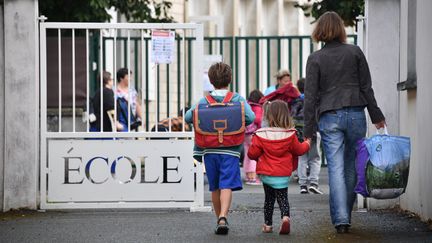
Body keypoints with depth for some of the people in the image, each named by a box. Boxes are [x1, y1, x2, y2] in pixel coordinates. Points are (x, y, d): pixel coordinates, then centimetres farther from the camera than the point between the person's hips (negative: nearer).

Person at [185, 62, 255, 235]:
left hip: (209, 150, 2)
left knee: (215, 187, 15)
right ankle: (223, 218, -27)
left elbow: (188, 117, -1)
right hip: (230, 150, -2)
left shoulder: (204, 101, 4)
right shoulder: (238, 100, 0)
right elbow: (250, 117, -11)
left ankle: (219, 218, 24)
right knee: (227, 186, -9)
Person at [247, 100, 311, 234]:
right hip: (283, 175, 0)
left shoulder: (260, 135, -10)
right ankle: (285, 217, -19)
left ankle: (268, 224, 21)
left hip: (266, 174, 1)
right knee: (282, 198, 8)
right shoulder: (290, 135, -8)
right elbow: (299, 150, 6)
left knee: (269, 199, 17)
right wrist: (306, 144, 27)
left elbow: (252, 153, -5)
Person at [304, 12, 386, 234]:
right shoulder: (355, 52, 3)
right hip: (356, 114, 1)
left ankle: (341, 219, -12)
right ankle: (345, 214, 18)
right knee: (352, 167, 12)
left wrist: (309, 130, 0)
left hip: (329, 118, -1)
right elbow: (366, 88, 4)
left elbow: (310, 96, -3)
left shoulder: (315, 59, -1)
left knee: (336, 168, -3)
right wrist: (376, 116, 12)